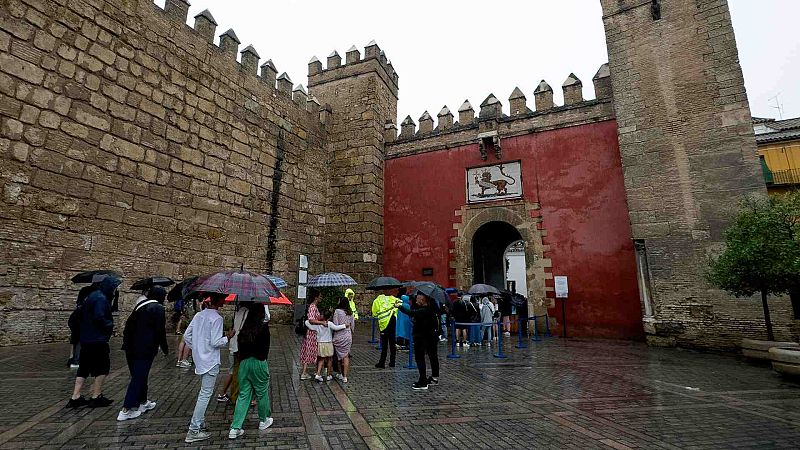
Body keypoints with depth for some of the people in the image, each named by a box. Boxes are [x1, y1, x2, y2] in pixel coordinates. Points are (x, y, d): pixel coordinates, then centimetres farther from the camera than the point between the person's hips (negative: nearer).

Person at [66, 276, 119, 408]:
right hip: (98, 340, -10)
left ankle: (75, 397, 20)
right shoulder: (101, 299, -18)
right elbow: (99, 318, -26)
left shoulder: (92, 296, 13)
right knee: (103, 367, 2)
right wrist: (110, 325, -10)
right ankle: (96, 397, 8)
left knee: (84, 367, 15)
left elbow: (81, 314, 20)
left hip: (86, 339, 10)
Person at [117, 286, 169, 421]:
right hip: (145, 349, -8)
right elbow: (160, 331, -11)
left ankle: (143, 402, 31)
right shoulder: (158, 308, -11)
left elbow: (128, 325, 14)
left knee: (138, 376, 18)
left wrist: (127, 343, 19)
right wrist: (165, 349, -1)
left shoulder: (139, 305, 12)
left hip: (131, 348, 8)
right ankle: (126, 410, 1)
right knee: (139, 378, 0)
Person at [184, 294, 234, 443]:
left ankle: (199, 421, 33)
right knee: (205, 395, 0)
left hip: (200, 360, 8)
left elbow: (186, 336, 8)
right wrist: (228, 337, -5)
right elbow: (215, 342, -21)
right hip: (211, 362, -8)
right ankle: (193, 431, 4)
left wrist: (195, 348, 19)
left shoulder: (199, 315, 4)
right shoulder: (217, 318, -19)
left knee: (203, 392, 23)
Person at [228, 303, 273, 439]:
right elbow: (266, 346, -8)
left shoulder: (244, 328, 3)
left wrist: (242, 360, 12)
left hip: (244, 362, 5)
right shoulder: (264, 327, -13)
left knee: (243, 395, 12)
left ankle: (235, 428, 11)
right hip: (258, 362, -4)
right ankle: (263, 421, 31)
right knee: (262, 393, 14)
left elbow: (239, 345, 5)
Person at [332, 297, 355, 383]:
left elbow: (335, 325, -13)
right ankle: (345, 376, 5)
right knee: (346, 356, 8)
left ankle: (341, 374, 25)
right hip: (348, 336, 3)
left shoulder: (337, 311, -12)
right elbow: (352, 325, 8)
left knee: (339, 355, 14)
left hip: (339, 336, -3)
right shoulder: (351, 312, 2)